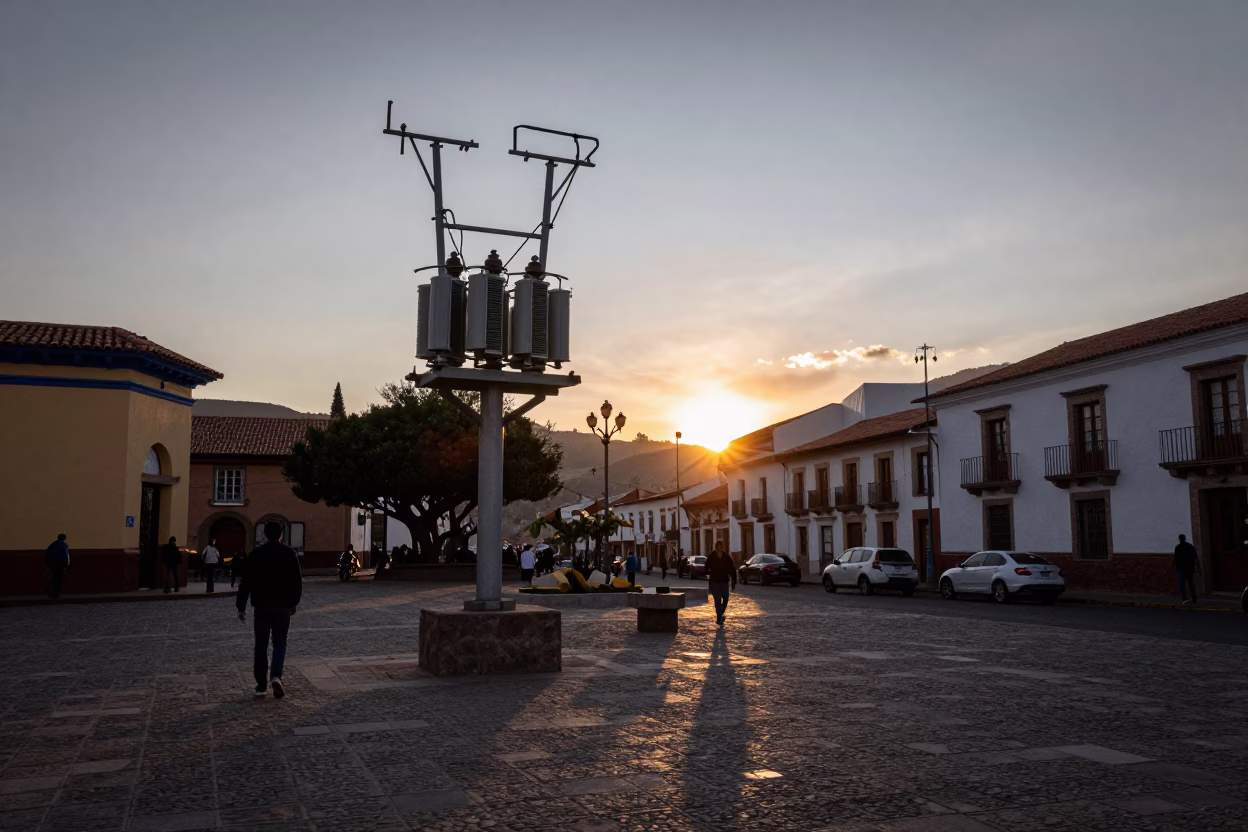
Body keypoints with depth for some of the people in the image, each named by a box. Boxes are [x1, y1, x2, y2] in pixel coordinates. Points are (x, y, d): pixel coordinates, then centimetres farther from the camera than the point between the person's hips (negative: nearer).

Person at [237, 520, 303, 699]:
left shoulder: (256, 554, -1)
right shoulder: (289, 553, 0)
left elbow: (246, 582, -2)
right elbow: (297, 581, 3)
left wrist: (241, 606, 4)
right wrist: (295, 602, 15)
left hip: (261, 605, 0)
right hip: (283, 606, 0)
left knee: (261, 645, 9)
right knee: (279, 643, 8)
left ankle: (261, 685, 10)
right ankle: (276, 676, -14)